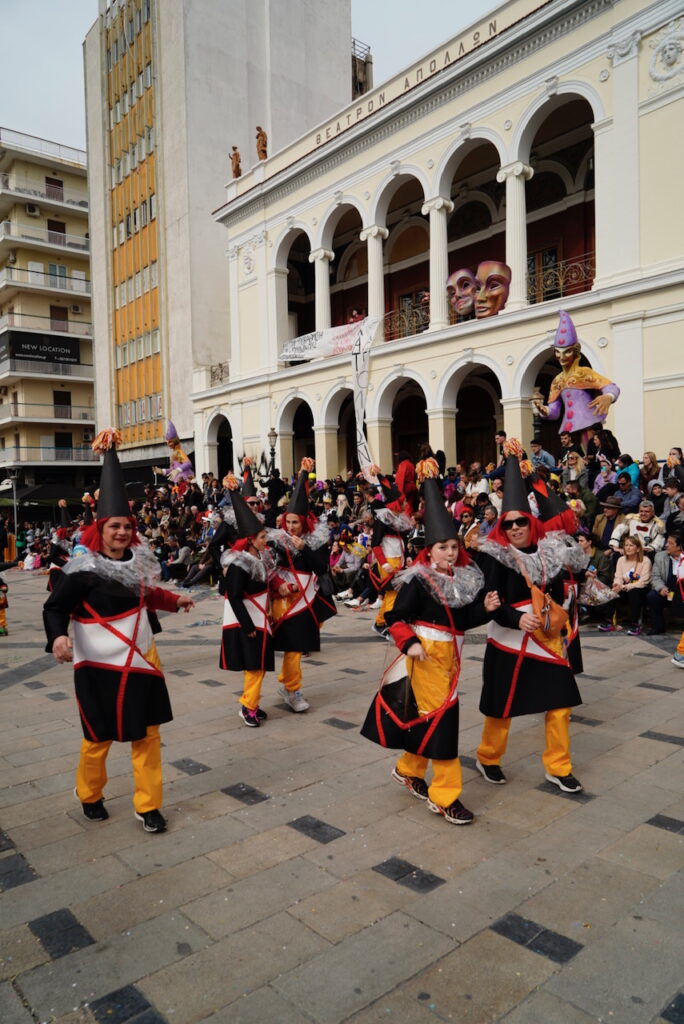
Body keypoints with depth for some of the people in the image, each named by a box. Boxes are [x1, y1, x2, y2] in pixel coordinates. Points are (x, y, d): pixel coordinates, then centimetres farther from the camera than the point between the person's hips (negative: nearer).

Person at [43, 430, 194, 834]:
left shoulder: (137, 559, 2)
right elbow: (55, 607, -17)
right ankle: (89, 795, 40)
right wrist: (58, 637, -35)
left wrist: (175, 601, 11)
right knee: (100, 738, 12)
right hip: (101, 666, -5)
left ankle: (148, 806, 24)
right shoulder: (84, 569, -17)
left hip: (141, 660, 6)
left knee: (148, 733, 10)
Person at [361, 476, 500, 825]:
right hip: (426, 655, -7)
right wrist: (409, 643, -26)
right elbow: (397, 617, -12)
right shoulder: (419, 580, -14)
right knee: (441, 716, -6)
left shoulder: (465, 578, 5)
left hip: (450, 655, 7)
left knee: (428, 715, 16)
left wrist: (485, 608, -11)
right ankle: (444, 796, 6)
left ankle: (408, 771, 37)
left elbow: (465, 620, 6)